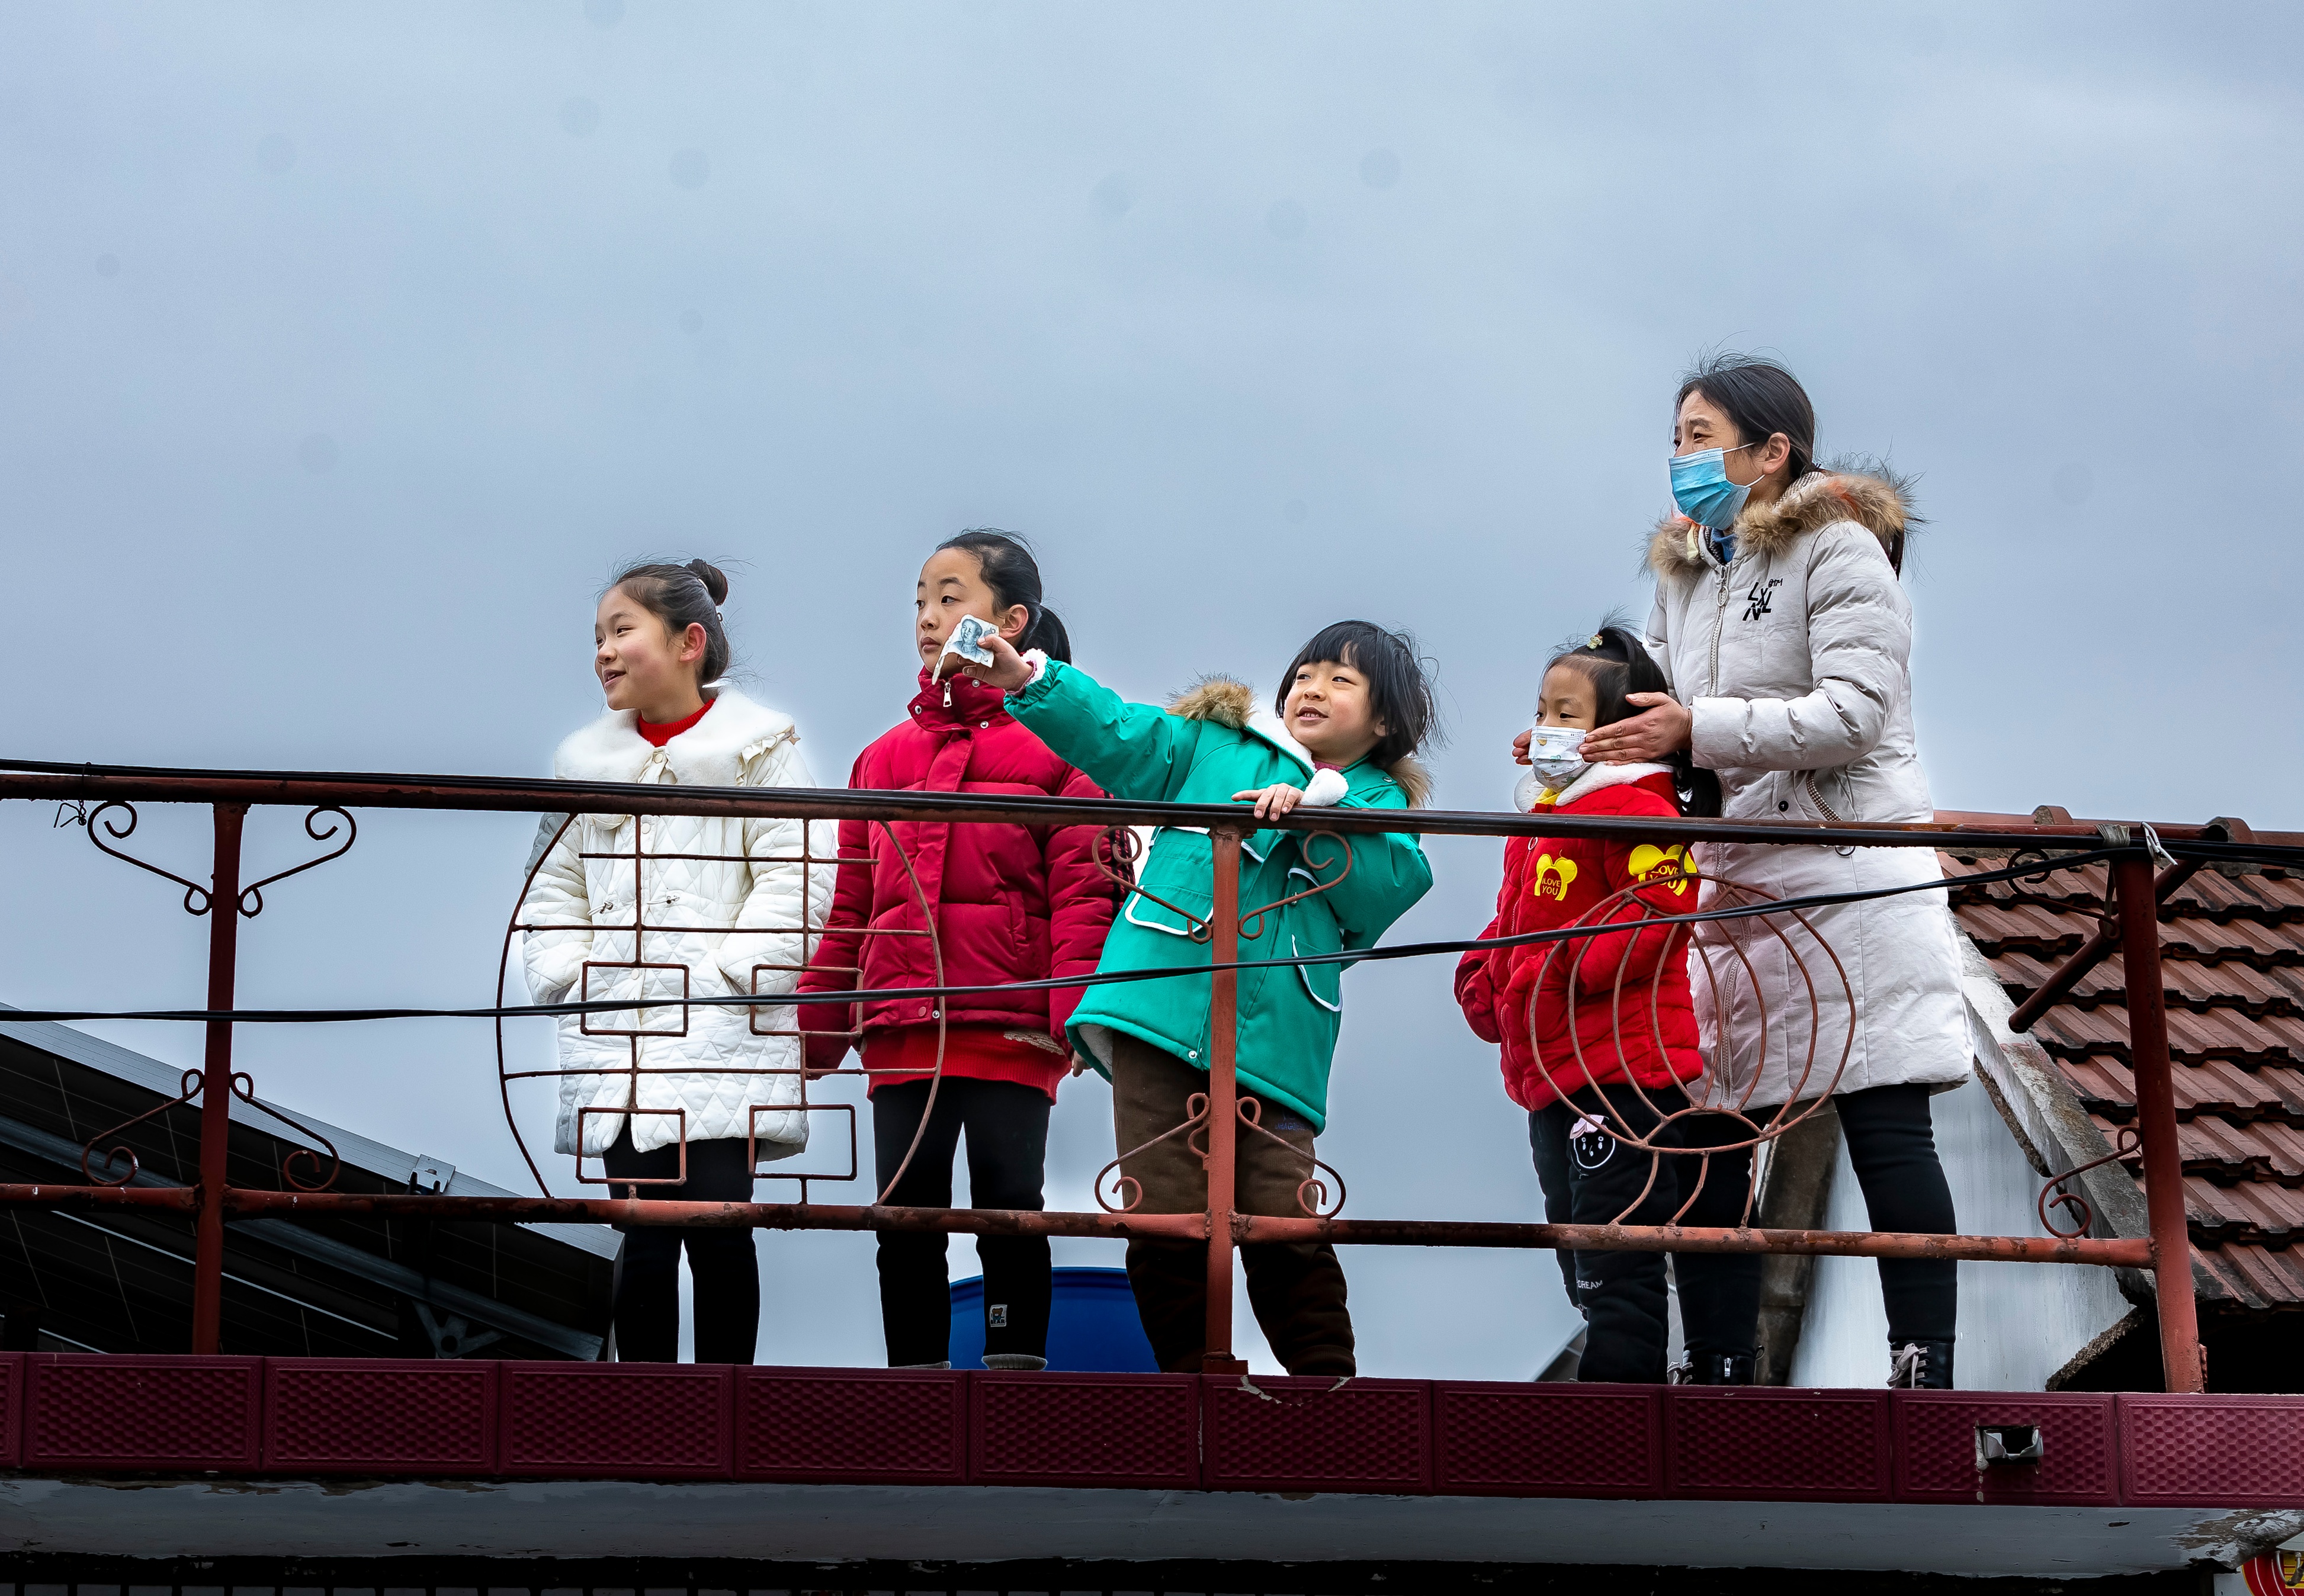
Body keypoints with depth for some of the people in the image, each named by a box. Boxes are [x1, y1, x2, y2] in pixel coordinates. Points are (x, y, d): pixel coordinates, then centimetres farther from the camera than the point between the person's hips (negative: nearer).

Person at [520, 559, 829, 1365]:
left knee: (717, 1227, -10)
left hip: (723, 1033, -4)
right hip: (616, 1040, 4)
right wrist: (571, 981, 4)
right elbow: (553, 890, 20)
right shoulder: (587, 760, 18)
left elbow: (796, 880, -4)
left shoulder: (759, 748, 4)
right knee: (645, 1237, 0)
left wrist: (723, 977, -11)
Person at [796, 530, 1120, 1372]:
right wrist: (818, 1026, 15)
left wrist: (1073, 1012, -15)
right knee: (906, 1219, 5)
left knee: (1009, 1205, -3)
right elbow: (852, 903, 19)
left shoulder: (1055, 743, 1)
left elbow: (1084, 892, -5)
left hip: (1010, 1026, -5)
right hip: (901, 1032, 5)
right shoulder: (885, 757, 16)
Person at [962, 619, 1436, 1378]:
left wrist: (1317, 811, -11)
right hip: (1162, 1016, 0)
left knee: (1284, 1230, -9)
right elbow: (1118, 733, 7)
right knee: (1167, 1223, -5)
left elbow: (1389, 887, 0)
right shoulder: (1212, 744, 19)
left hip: (1274, 1044, 0)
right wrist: (1028, 680, -9)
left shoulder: (1380, 805, 19)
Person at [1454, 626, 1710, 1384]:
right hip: (1549, 1075, 10)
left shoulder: (1635, 808, -9)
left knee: (1615, 1254, -10)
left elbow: (1662, 904, -20)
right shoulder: (1541, 817, 21)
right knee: (1580, 1251, 14)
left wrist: (1574, 969, -22)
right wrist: (1484, 982, 10)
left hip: (1621, 1072, -10)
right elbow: (1514, 924, 29)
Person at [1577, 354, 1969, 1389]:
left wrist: (1698, 731, -18)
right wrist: (1580, 747, 2)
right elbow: (1662, 714, 23)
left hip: (1845, 869, -7)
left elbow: (1856, 711, -14)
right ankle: (1719, 1380, 5)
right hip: (1725, 877, 7)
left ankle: (1925, 1372, -10)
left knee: (1885, 1126, -9)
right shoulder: (1683, 574, 21)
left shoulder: (1839, 550, -3)